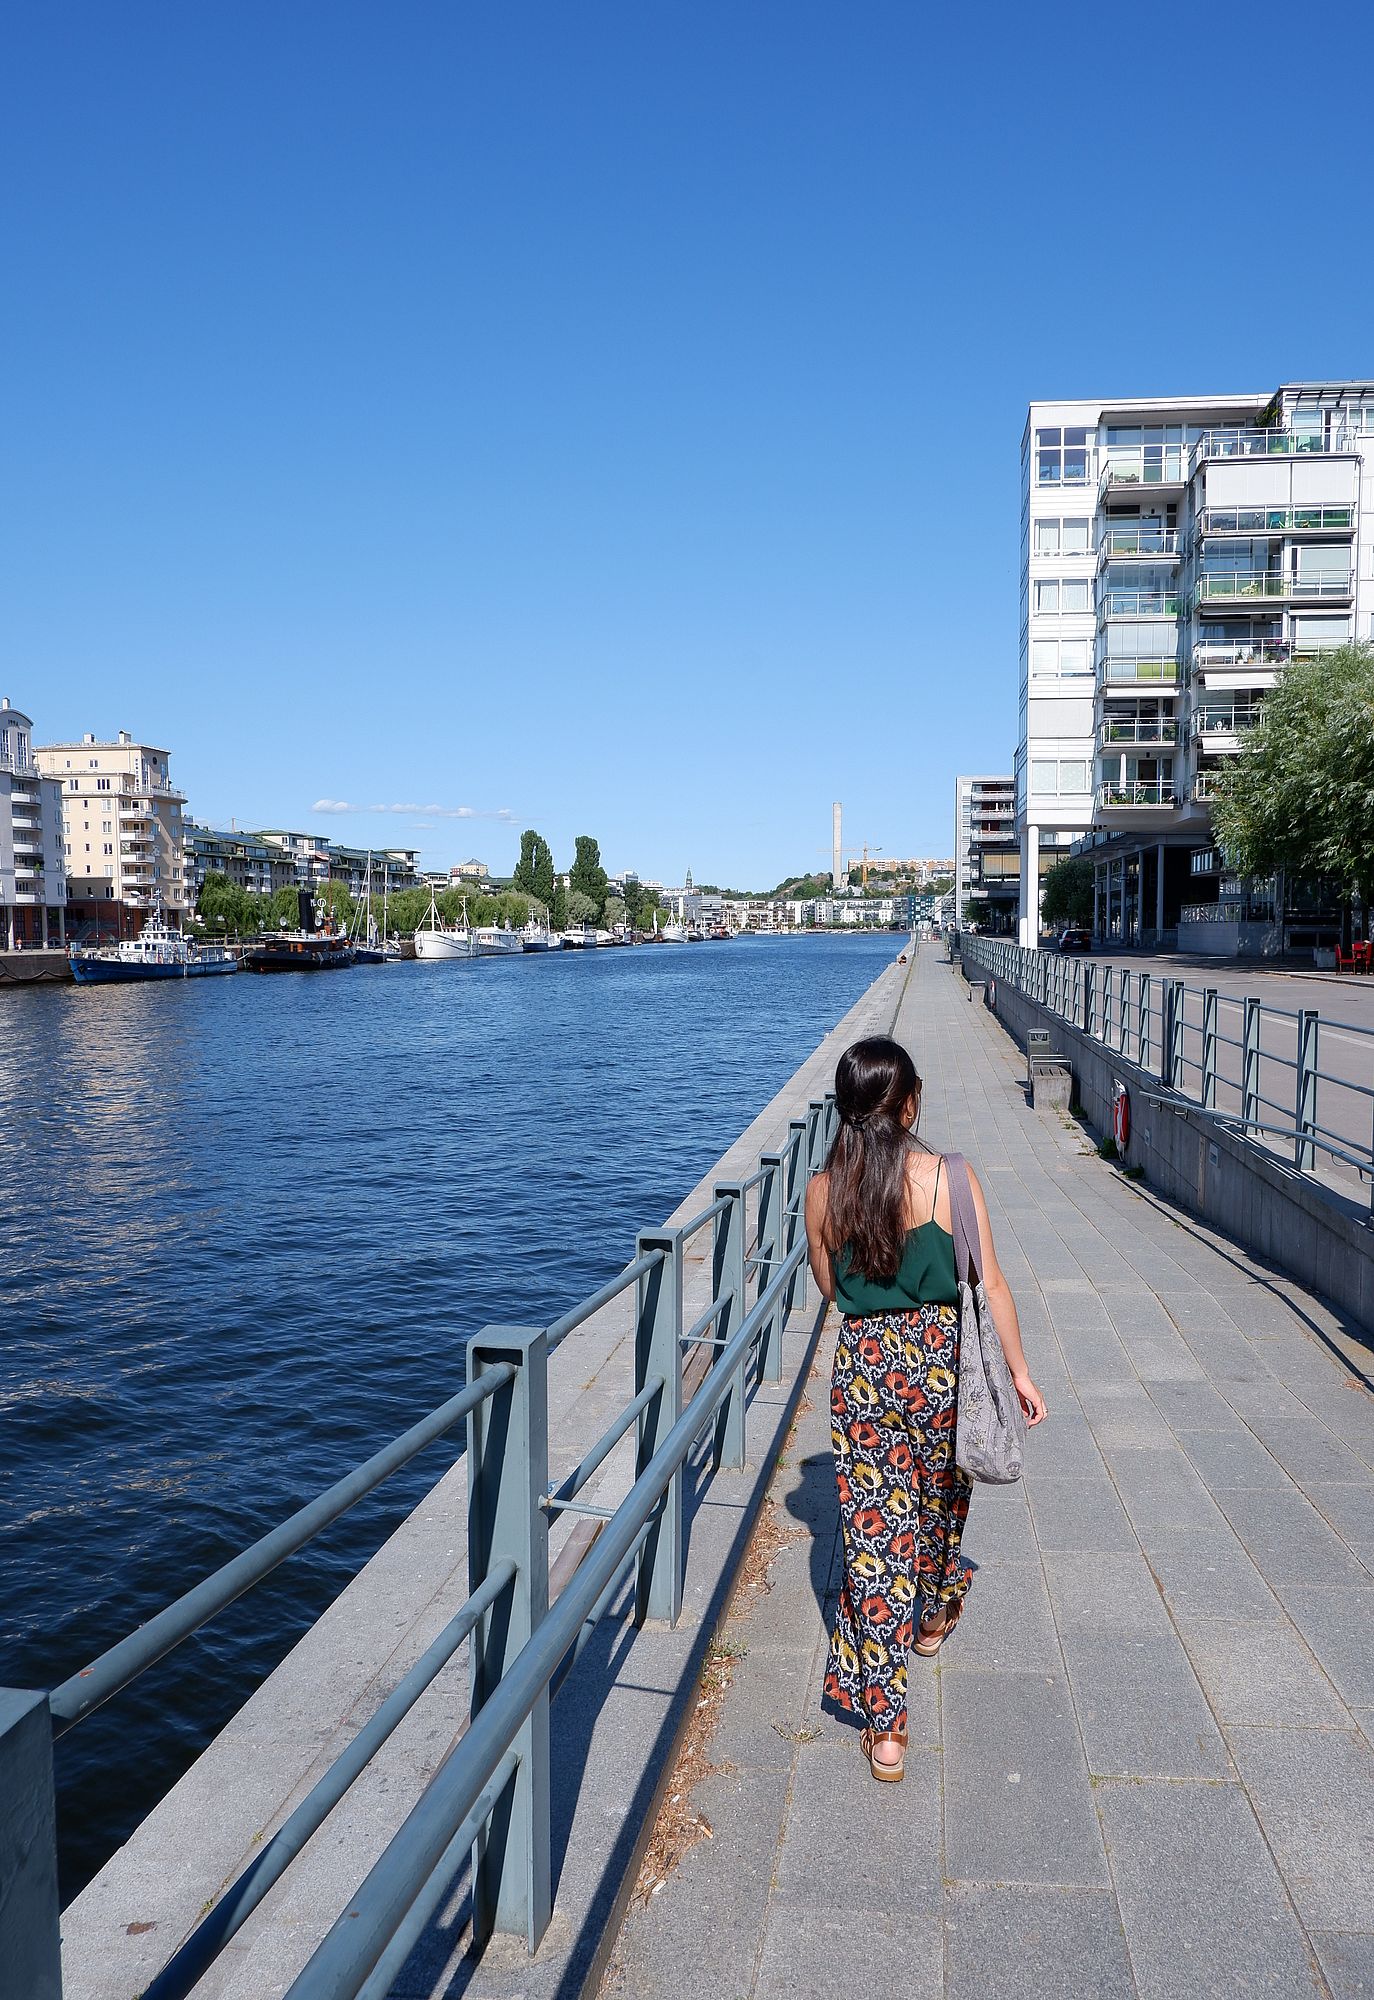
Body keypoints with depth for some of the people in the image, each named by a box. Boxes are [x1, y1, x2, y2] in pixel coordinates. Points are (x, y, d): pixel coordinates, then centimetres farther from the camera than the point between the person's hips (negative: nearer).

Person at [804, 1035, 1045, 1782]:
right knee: (941, 1496, 28)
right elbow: (990, 1284, -8)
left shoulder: (822, 1189, -4)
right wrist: (1019, 1370, 1)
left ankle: (884, 1728, 10)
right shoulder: (949, 1178, -11)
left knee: (873, 1526, 6)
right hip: (940, 1355, 0)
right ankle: (933, 1618, 54)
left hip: (861, 1363, 0)